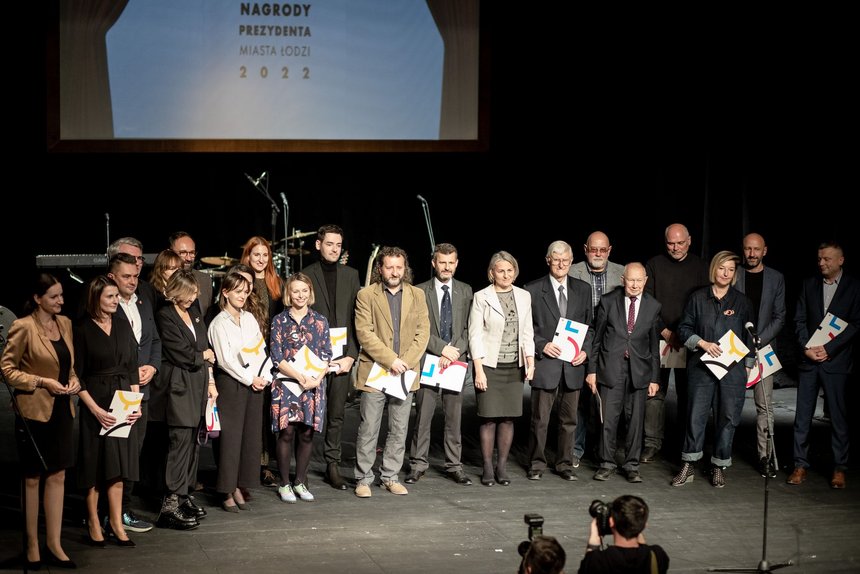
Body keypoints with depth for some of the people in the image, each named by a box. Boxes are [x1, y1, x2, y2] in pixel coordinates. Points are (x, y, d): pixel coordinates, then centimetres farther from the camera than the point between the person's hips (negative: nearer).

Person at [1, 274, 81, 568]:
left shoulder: (65, 323, 7)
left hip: (62, 410, 6)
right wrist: (42, 382, -18)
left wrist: (73, 380, -1)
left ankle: (54, 543, 14)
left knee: (58, 477, 8)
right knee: (32, 479, 5)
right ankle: (32, 545, 14)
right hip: (34, 411, -6)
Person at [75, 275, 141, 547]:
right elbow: (77, 376, -7)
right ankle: (93, 522, 12)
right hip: (96, 402, -4)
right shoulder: (83, 330, -6)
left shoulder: (123, 326, 8)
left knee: (118, 465, 4)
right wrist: (96, 409, -14)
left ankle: (116, 524, 8)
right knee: (96, 463, 2)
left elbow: (133, 368, 11)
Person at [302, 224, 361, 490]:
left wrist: (350, 356, -2)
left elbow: (357, 319, 8)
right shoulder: (305, 275, 1)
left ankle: (333, 466, 13)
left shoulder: (351, 275, 11)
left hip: (342, 356, 3)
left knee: (337, 415, 6)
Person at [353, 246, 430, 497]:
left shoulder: (417, 295, 10)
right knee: (368, 429, -1)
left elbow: (422, 333, 5)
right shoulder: (366, 295, 0)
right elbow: (364, 333, -8)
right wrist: (390, 360, -15)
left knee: (399, 430, 7)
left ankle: (390, 477, 17)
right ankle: (363, 478, 7)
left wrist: (406, 362, -8)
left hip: (405, 373, 3)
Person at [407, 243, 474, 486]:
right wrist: (442, 348, -13)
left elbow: (468, 328, 5)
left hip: (456, 361, 2)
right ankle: (418, 464, 7)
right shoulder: (420, 292, 1)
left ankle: (454, 466, 11)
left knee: (454, 416, 5)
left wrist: (454, 353, -8)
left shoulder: (465, 291, 9)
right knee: (423, 416, 0)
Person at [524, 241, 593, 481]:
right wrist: (541, 344, -13)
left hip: (573, 363, 3)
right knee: (540, 419, 0)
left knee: (569, 419, 9)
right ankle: (537, 464, 12)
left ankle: (565, 463, 20)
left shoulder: (583, 289, 9)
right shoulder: (533, 290, -1)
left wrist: (585, 349, -2)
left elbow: (590, 325, 13)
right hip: (545, 362, -3)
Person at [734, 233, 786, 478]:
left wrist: (759, 340, -6)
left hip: (763, 347, 1)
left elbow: (779, 317, 6)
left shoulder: (776, 278, 7)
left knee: (765, 405, -3)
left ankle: (766, 456, 1)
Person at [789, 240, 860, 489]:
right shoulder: (809, 285, 11)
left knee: (838, 416, 0)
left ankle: (839, 469, 7)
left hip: (836, 360, -3)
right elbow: (800, 319, 10)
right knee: (802, 415, 2)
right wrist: (807, 347, -6)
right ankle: (800, 466, 7)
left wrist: (828, 349, -12)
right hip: (809, 358, 3)